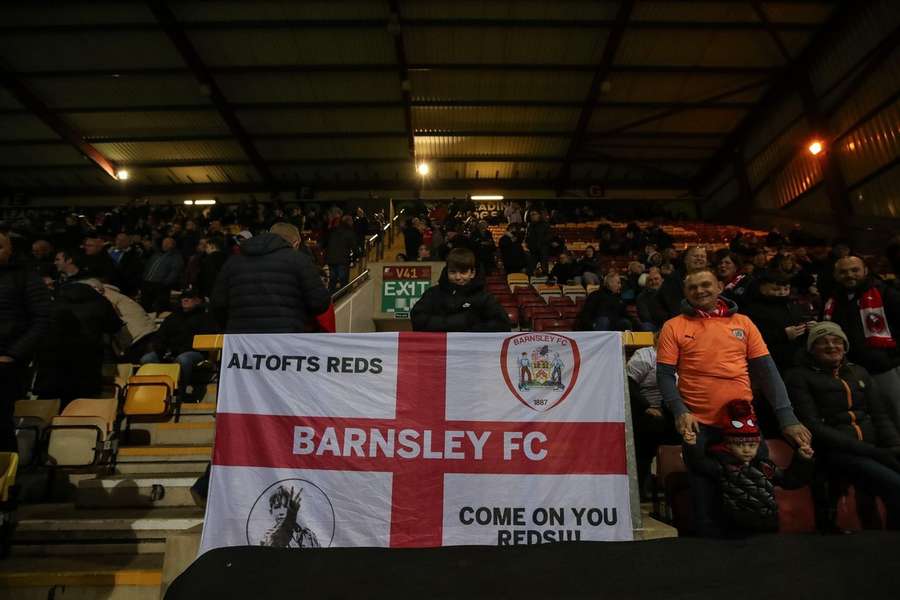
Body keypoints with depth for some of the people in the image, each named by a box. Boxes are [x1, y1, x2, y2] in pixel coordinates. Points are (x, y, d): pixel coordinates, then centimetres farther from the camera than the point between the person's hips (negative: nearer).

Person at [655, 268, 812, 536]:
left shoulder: (742, 322, 7)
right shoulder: (674, 326, 0)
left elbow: (766, 370, 4)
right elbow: (665, 374, -4)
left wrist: (787, 417, -4)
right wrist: (679, 411, -18)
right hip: (699, 424, -2)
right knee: (705, 498, 7)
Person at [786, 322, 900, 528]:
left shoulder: (859, 372, 23)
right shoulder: (799, 376, 4)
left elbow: (881, 416, 16)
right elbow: (812, 426, -5)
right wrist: (868, 450, -12)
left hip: (876, 448, 5)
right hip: (837, 453, -5)